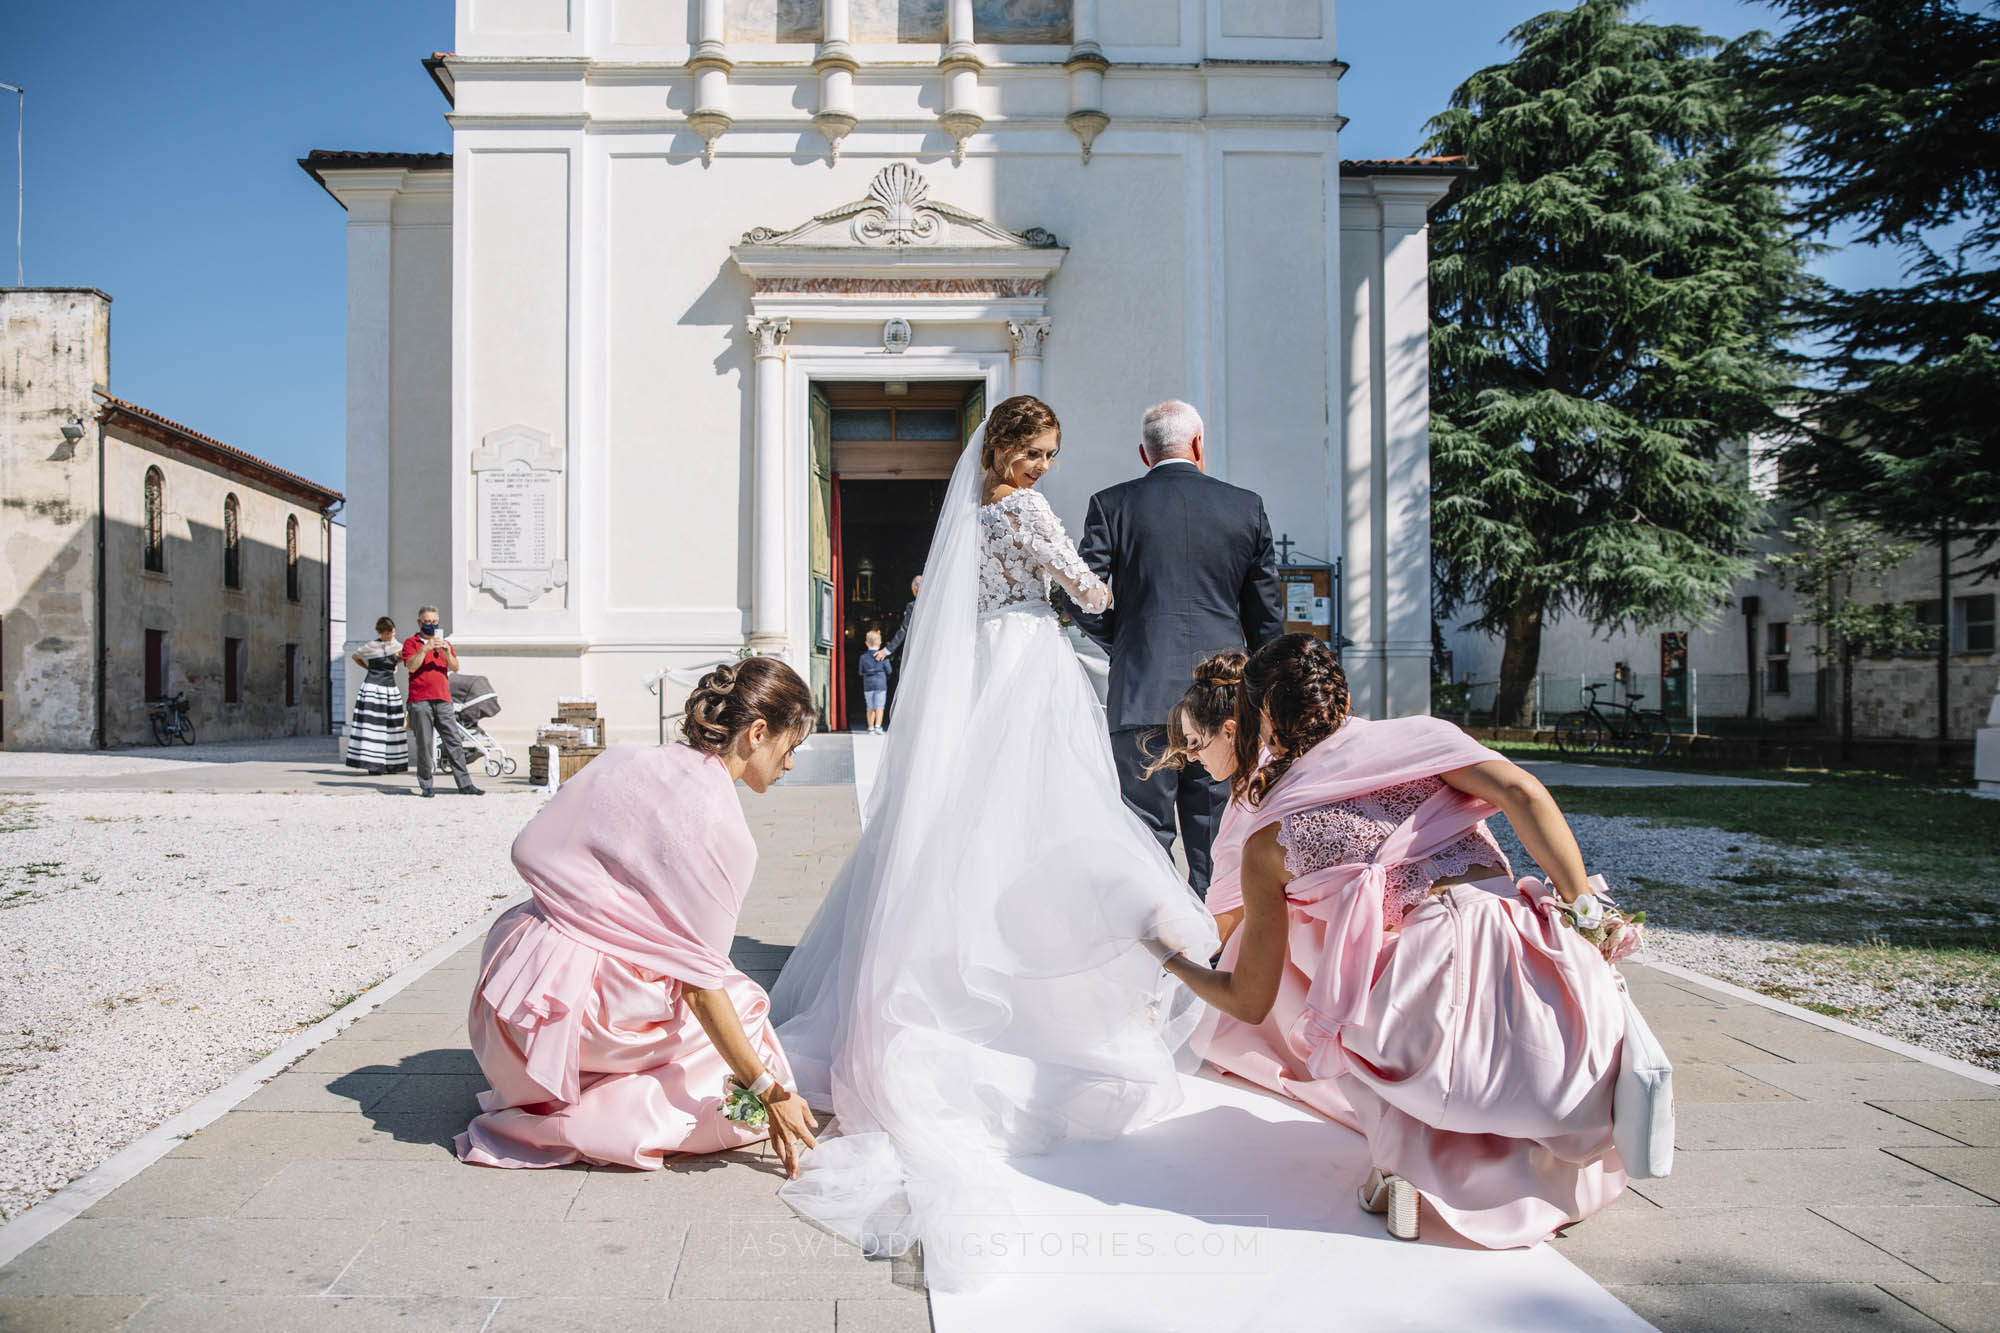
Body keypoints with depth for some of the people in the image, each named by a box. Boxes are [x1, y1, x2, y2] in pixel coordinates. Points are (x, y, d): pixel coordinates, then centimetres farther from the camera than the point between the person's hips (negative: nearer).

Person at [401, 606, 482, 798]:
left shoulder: (444, 642, 19)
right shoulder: (411, 642, 6)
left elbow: (455, 667, 9)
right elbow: (411, 666, -9)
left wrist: (447, 652, -9)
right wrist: (425, 648, -17)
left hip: (443, 699, 4)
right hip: (420, 701, -4)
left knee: (454, 741, 0)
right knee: (425, 744, -3)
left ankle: (464, 784, 1)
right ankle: (426, 785, 5)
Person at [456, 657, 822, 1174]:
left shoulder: (624, 760, 5)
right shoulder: (718, 822, -15)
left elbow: (531, 850, 11)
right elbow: (698, 980, -16)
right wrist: (769, 1090, -11)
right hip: (583, 1010, -8)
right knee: (742, 1003, 8)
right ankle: (586, 1120, -3)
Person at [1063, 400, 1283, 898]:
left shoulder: (1112, 504, 2)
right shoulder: (1246, 506, 7)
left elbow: (1082, 601, -3)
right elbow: (1266, 615, 9)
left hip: (1142, 692, -2)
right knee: (1217, 842, 10)